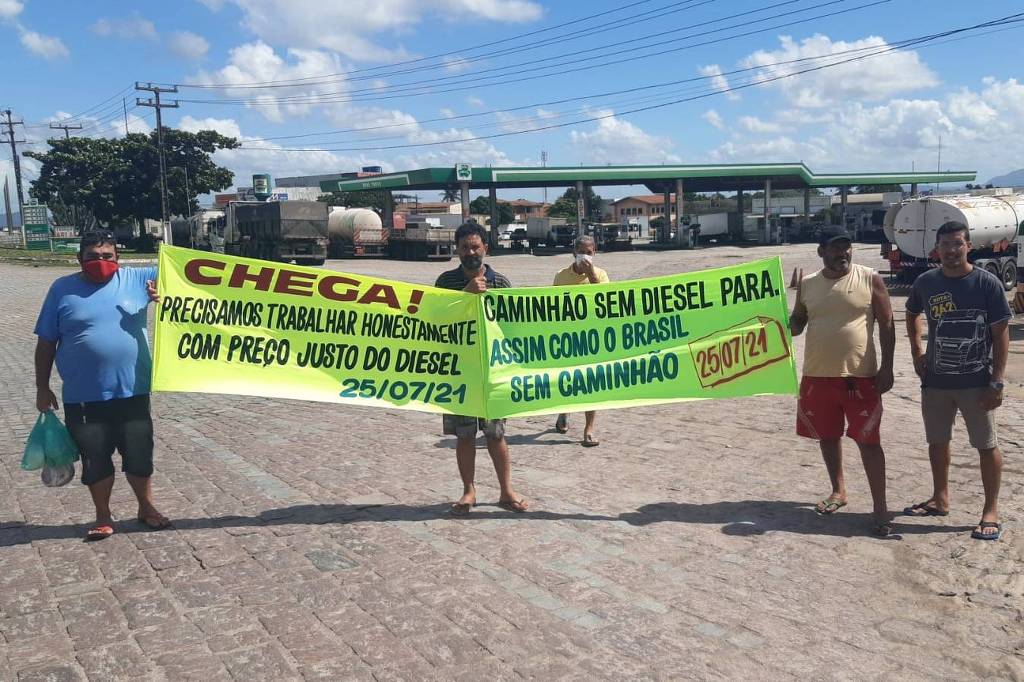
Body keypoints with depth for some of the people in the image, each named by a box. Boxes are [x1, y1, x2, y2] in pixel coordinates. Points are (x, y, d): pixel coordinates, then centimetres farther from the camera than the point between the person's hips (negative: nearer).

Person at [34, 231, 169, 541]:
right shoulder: (62, 289, 1)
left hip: (132, 392, 0)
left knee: (139, 454, 11)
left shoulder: (136, 279, 2)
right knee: (95, 459, 10)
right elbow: (46, 343, 6)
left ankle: (147, 508, 30)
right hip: (83, 397, 0)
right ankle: (103, 516, 27)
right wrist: (42, 388, 5)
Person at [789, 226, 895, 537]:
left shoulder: (869, 279, -3)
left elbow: (886, 324, -2)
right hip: (818, 376, 4)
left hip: (860, 376, -4)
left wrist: (887, 367, -8)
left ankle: (880, 507, 6)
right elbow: (796, 323, 13)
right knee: (827, 436, 15)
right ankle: (838, 491, 34)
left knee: (868, 440, -2)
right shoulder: (807, 284, 5)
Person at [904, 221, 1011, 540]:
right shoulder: (926, 283, 1)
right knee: (937, 441, 15)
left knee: (987, 445, 4)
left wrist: (996, 382, -13)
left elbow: (1001, 334, -8)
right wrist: (917, 353, 11)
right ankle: (940, 499, 32)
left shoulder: (987, 283, -9)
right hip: (935, 380, 4)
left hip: (977, 382, -4)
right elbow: (912, 314, 21)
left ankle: (991, 510, 16)